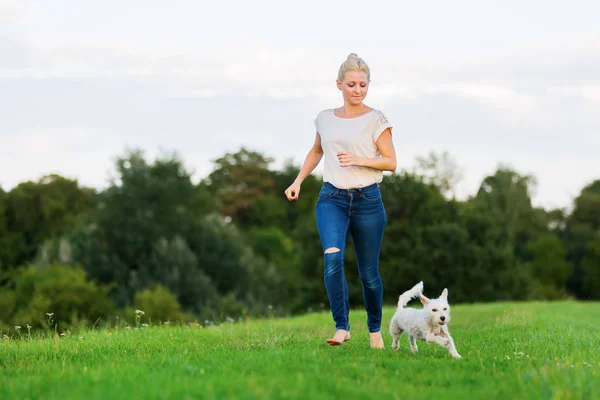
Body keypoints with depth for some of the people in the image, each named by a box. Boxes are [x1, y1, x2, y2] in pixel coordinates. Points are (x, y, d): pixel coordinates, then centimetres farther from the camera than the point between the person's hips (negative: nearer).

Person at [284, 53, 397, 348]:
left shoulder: (376, 120, -2)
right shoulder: (325, 119, 9)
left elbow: (391, 162, -3)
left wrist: (357, 159, -17)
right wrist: (298, 181, 16)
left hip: (367, 201, -2)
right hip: (332, 198, 2)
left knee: (369, 272, 5)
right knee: (332, 255, -25)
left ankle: (375, 329, 28)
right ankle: (342, 327, -23)